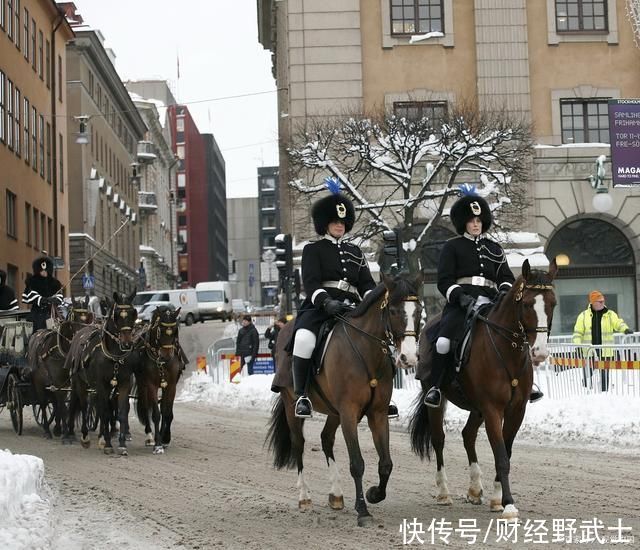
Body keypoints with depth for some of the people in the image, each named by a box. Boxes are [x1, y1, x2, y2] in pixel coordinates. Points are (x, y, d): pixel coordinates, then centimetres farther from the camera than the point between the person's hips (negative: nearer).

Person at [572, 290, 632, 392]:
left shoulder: (610, 314, 4)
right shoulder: (583, 315, 4)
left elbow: (618, 323, -10)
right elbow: (578, 332, 3)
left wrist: (625, 329, -31)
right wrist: (577, 344, -11)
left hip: (605, 352, 0)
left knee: (604, 374, 5)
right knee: (588, 374, 4)